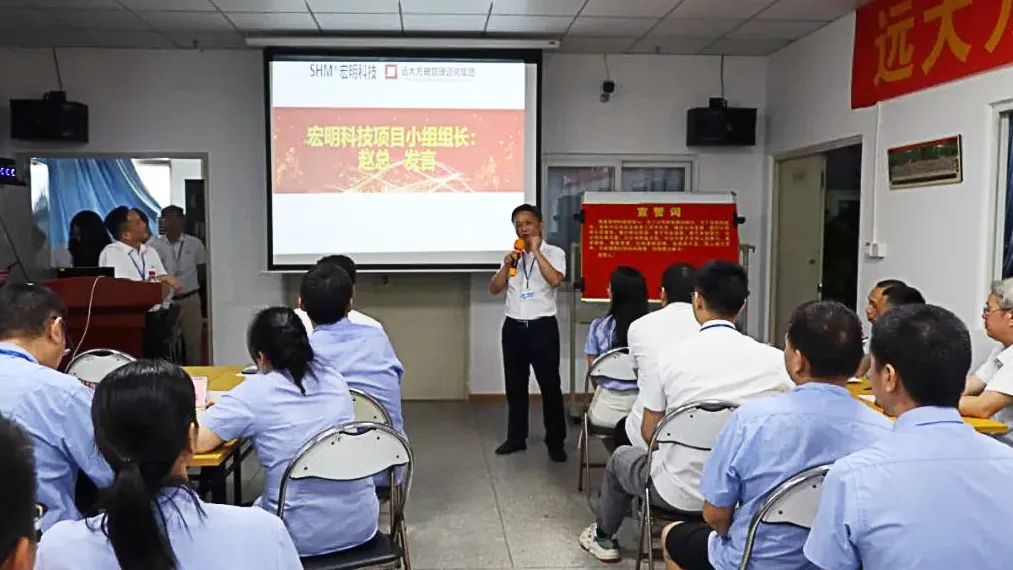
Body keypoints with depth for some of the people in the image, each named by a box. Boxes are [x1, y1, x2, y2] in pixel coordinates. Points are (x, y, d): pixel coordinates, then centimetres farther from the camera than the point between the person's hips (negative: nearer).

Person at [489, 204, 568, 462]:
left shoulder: (554, 253, -1)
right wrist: (506, 265, -7)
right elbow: (494, 289, 7)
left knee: (550, 385, -2)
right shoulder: (512, 255, 12)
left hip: (542, 326, -4)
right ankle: (516, 437, 21)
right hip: (513, 327, 5)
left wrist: (536, 250, -17)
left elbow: (555, 280, -21)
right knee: (515, 385, 10)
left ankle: (555, 441, 7)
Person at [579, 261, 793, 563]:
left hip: (680, 494, -2)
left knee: (621, 456, 30)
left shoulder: (673, 356, -15)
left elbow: (649, 433, -5)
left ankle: (603, 537, 51)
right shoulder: (775, 360, -13)